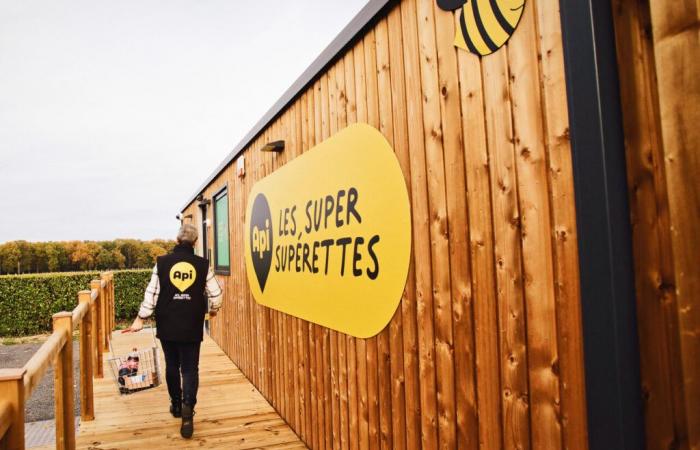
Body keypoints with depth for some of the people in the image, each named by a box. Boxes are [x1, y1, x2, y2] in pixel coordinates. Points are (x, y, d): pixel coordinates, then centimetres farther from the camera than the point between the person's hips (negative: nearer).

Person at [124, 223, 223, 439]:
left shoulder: (162, 262, -3)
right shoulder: (203, 264, -4)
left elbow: (151, 293, -4)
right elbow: (216, 293, 0)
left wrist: (141, 319, 4)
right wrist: (213, 310, 20)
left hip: (167, 327, 1)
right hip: (192, 328, -1)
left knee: (172, 366, 19)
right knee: (190, 369, 4)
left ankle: (176, 405, 32)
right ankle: (187, 407, -14)